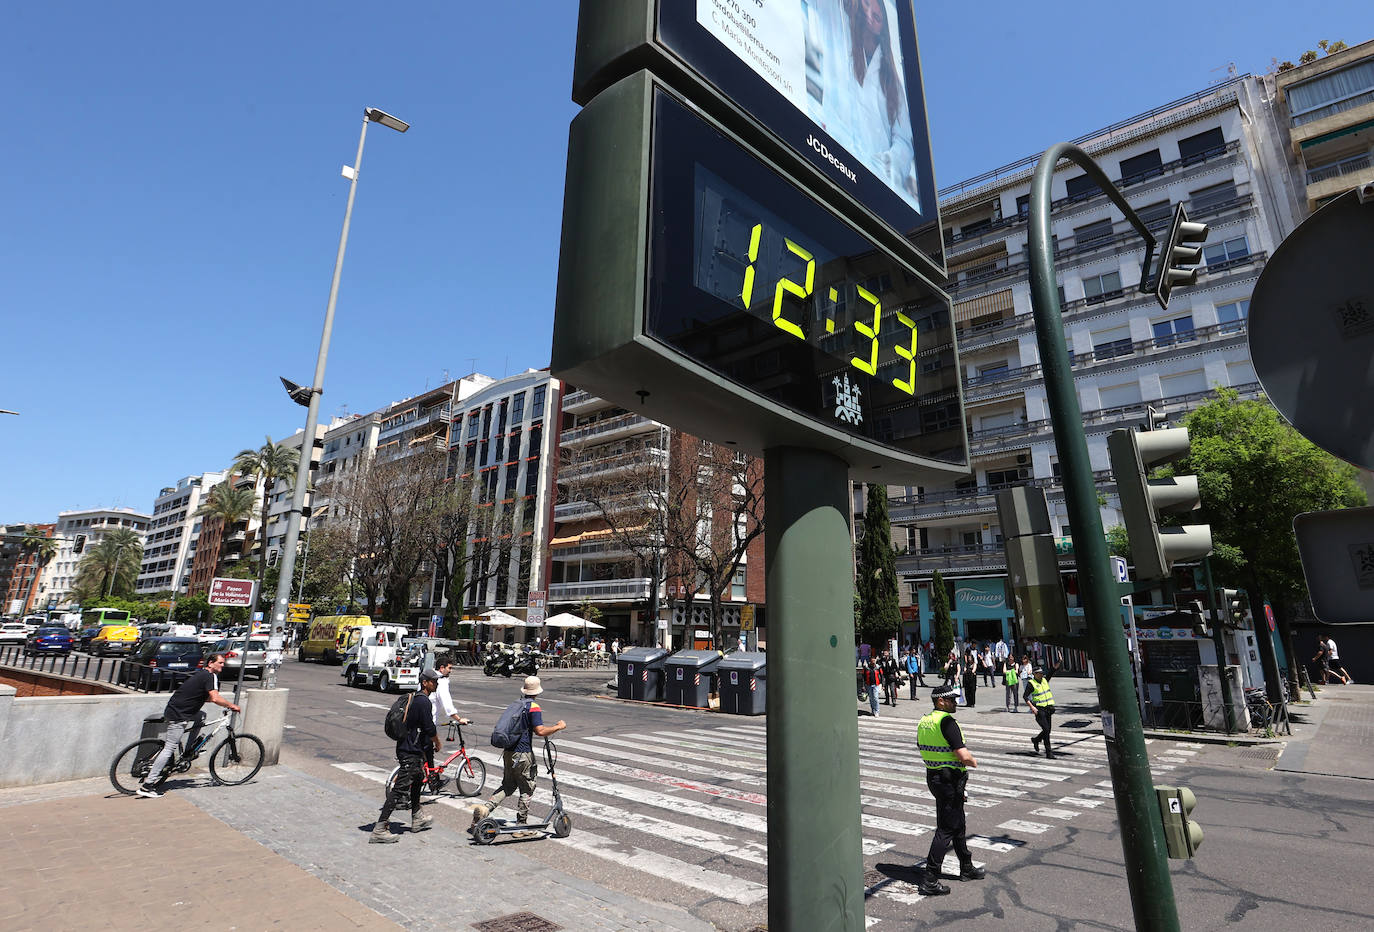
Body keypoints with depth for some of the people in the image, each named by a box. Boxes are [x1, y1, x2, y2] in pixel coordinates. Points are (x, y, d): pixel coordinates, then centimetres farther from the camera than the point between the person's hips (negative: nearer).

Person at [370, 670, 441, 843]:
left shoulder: (415, 698, 11)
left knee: (418, 780, 24)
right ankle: (379, 829, -6)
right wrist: (438, 743, -1)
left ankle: (417, 819, 38)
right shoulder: (424, 702, -20)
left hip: (409, 748, 11)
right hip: (411, 752, -11)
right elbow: (430, 729, -19)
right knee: (400, 788, -8)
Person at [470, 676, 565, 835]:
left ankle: (484, 807, 1)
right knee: (526, 790, 7)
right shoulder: (533, 707, -14)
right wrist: (558, 726, -11)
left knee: (508, 786, 18)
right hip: (523, 754, -7)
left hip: (508, 752, 7)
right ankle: (521, 826, 13)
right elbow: (540, 731, -23)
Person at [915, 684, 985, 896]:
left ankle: (966, 868, 39)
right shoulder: (946, 721, -21)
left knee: (958, 824, 23)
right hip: (950, 780, -9)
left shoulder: (924, 721, 7)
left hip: (932, 776, 9)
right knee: (946, 829, -1)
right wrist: (973, 761, -3)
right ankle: (929, 880, 2)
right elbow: (963, 756, -24)